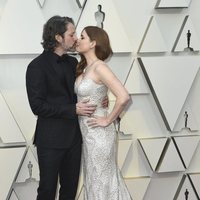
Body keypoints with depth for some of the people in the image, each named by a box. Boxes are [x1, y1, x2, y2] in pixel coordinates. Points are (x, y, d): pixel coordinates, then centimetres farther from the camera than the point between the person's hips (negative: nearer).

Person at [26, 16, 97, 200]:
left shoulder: (73, 63, 8)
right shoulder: (37, 66, -12)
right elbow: (37, 106, -18)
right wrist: (73, 109, -21)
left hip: (74, 136, 6)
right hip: (51, 139, -6)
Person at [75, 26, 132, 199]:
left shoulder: (99, 67, -19)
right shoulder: (85, 67, 7)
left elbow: (123, 97, -28)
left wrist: (108, 120, -18)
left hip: (98, 132, -9)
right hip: (88, 131, 9)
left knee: (100, 179, 5)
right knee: (95, 178, 18)